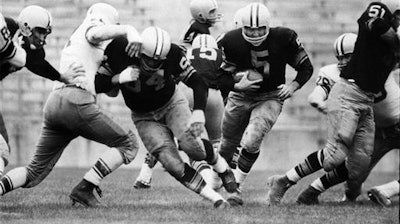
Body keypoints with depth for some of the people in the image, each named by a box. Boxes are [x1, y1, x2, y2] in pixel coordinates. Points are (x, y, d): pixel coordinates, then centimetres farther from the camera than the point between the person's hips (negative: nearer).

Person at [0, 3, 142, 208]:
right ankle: (84, 189, -7)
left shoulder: (71, 44, 36)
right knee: (127, 144, 5)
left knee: (34, 174, 14)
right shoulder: (90, 27, 10)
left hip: (54, 103, 8)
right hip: (76, 101, -8)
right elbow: (96, 33, -16)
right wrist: (130, 31, -16)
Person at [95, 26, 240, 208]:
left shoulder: (173, 55, -25)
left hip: (172, 103, 0)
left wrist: (198, 113, -33)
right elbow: (97, 84, -17)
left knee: (190, 145, -27)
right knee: (172, 164, -19)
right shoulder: (119, 51, -26)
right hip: (144, 116, 1)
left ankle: (223, 169, 4)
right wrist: (118, 79, -36)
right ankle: (215, 199, -9)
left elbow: (198, 83, -18)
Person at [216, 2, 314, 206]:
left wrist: (293, 86, -23)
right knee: (228, 145, 15)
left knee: (251, 141, -23)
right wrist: (237, 85, -29)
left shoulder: (284, 39, -18)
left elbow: (306, 67, -5)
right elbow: (221, 77, -9)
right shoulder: (231, 42, -18)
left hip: (270, 98, -2)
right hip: (240, 96, 2)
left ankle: (236, 188, -9)